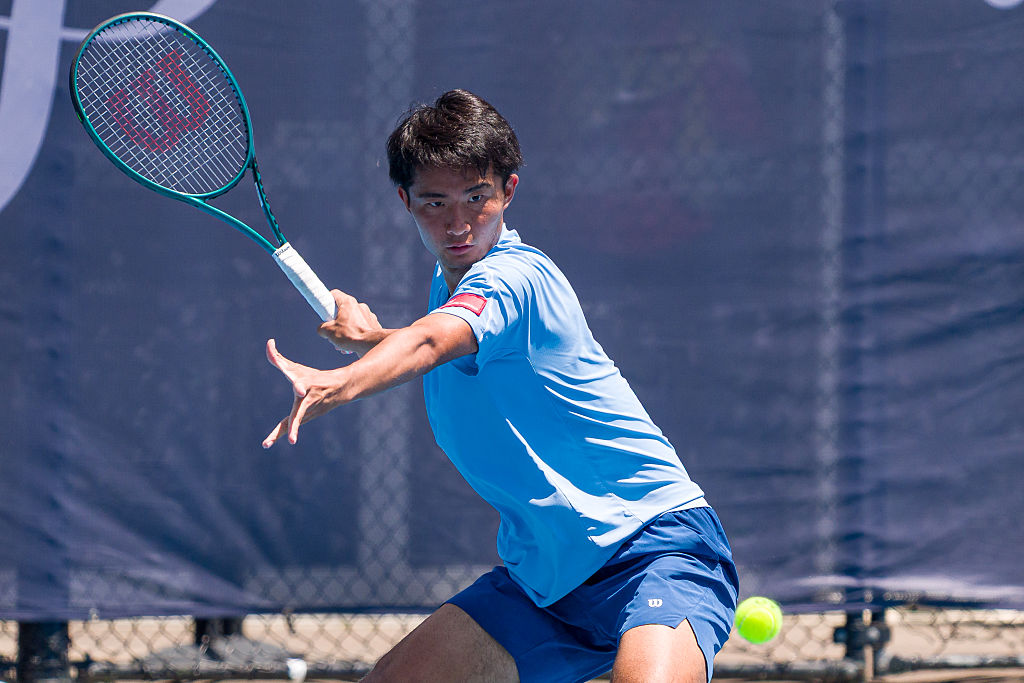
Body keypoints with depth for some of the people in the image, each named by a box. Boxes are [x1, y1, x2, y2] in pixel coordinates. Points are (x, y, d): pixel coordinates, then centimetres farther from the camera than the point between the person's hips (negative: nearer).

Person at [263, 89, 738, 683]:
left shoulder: (514, 276, -16)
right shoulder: (449, 285, 11)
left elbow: (432, 342, -38)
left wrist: (337, 384, -58)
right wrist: (370, 338, 13)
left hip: (654, 540, -9)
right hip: (542, 574, 9)